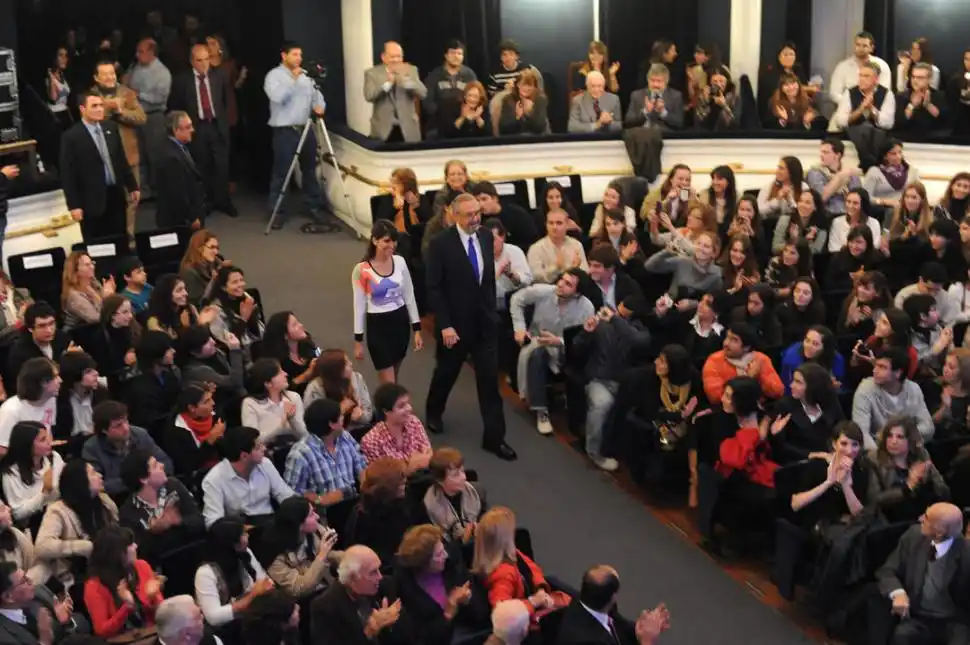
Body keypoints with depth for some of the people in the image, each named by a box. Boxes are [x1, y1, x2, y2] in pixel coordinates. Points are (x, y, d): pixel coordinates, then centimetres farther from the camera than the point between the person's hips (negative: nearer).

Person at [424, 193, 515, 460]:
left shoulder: (486, 237, -1)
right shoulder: (440, 244, -16)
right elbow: (434, 288, -16)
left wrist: (492, 310, 11)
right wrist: (444, 325, -19)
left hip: (485, 321, 3)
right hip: (455, 324, -3)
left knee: (490, 379, 2)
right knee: (446, 373, 18)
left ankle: (494, 437, 8)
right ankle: (434, 412, 46)